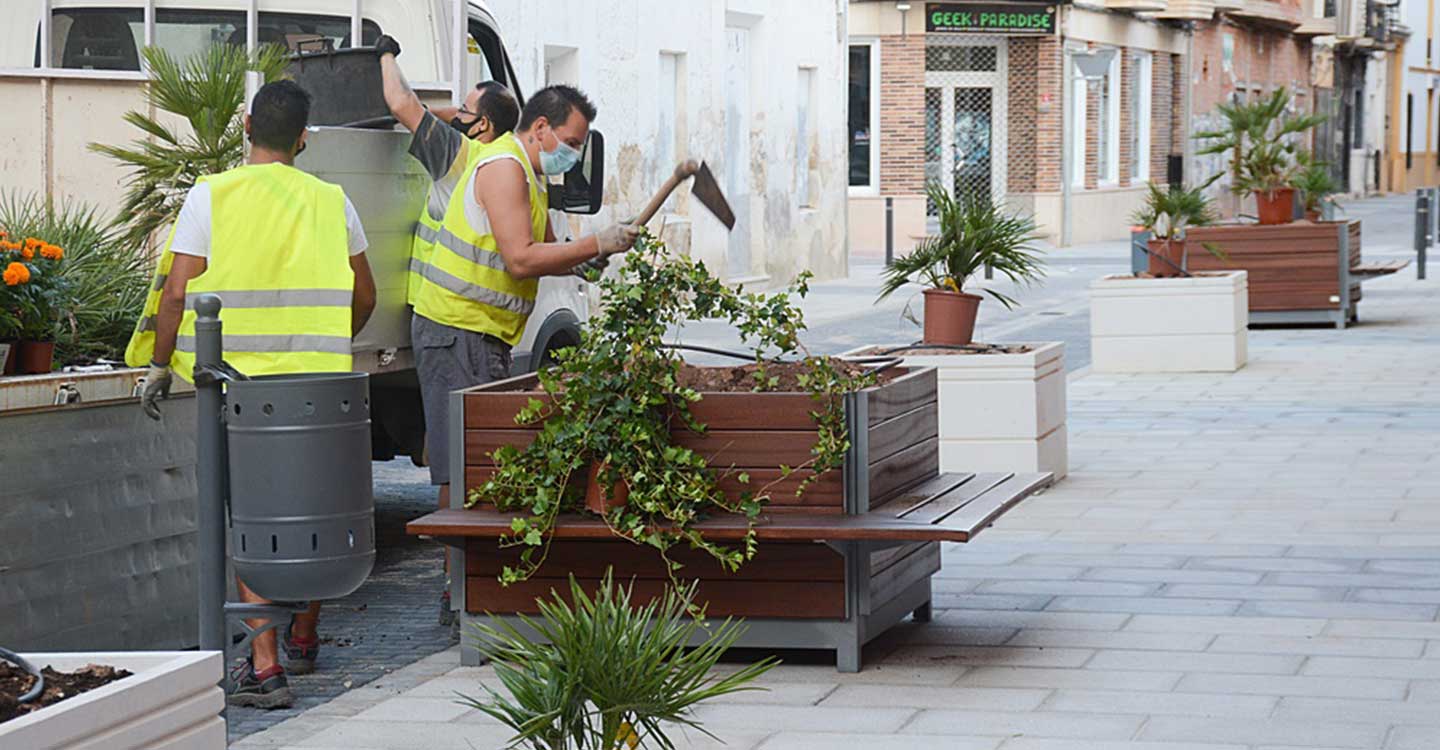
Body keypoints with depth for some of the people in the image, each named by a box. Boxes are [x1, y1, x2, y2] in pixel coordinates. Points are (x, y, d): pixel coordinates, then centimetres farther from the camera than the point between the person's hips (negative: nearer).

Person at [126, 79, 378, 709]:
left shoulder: (210, 197, -3)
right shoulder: (330, 202, 7)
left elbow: (178, 291, -6)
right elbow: (363, 294, 15)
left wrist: (161, 364, 5)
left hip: (237, 380, -3)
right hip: (318, 383, 3)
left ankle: (264, 668, -8)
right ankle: (303, 639, 34)